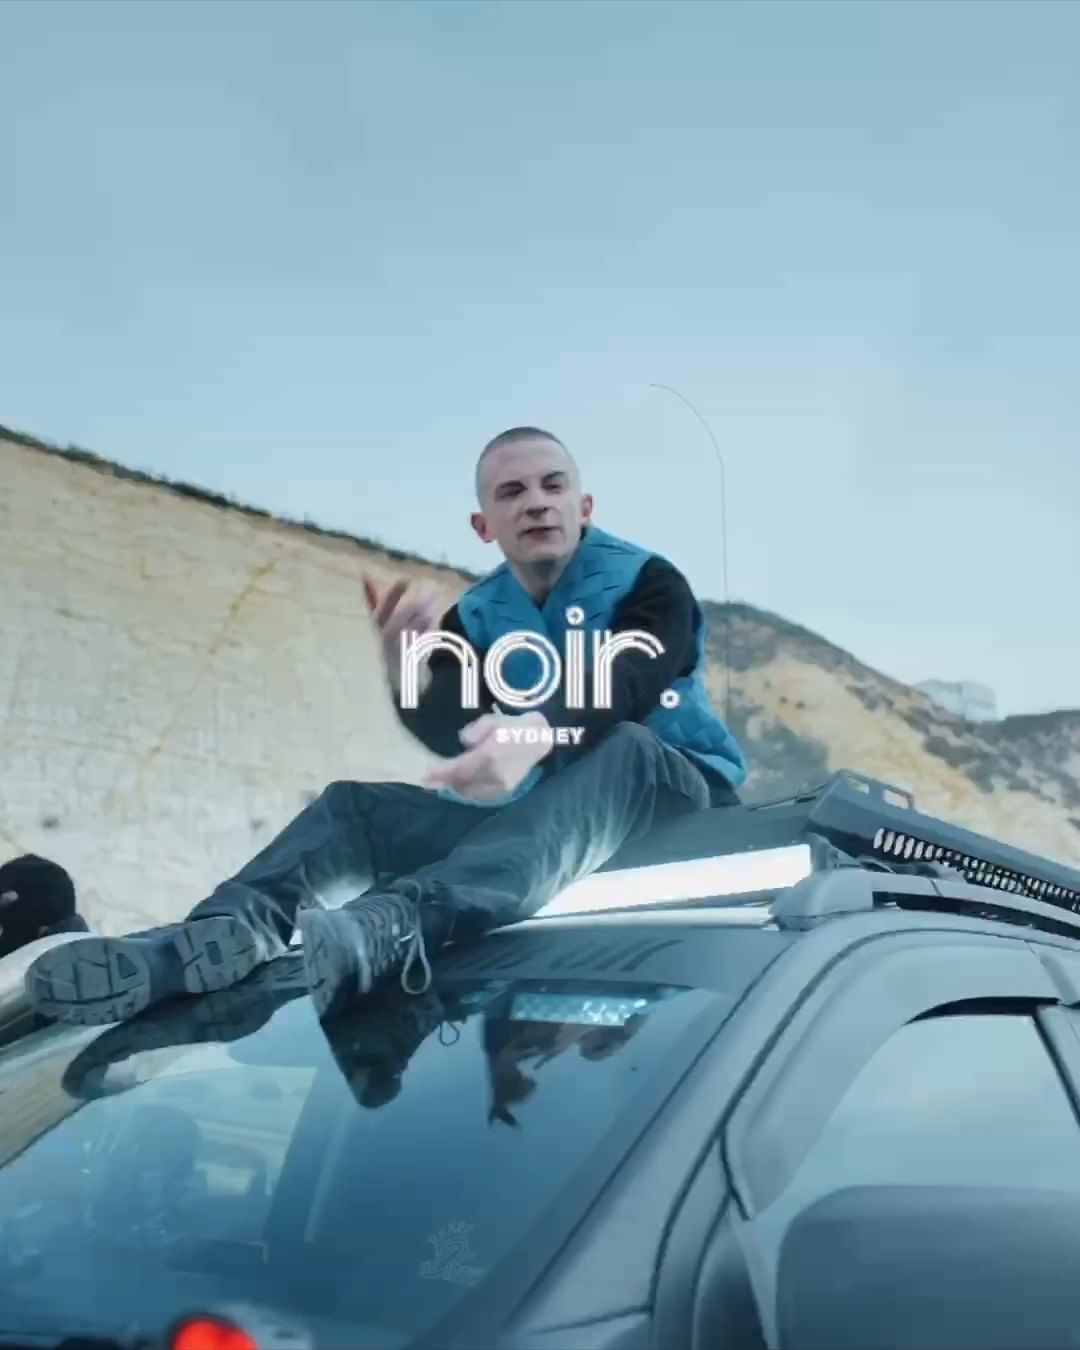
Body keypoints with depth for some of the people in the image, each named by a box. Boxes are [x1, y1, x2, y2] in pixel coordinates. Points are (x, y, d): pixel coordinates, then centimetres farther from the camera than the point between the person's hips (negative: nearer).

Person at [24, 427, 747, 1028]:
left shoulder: (648, 583, -5)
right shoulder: (476, 616, 10)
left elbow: (625, 687, -28)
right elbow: (457, 735, -9)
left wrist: (535, 735, -50)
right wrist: (408, 670, -33)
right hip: (548, 810, 6)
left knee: (618, 747, -39)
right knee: (356, 804, -8)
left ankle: (386, 927, -64)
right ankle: (227, 931, -43)